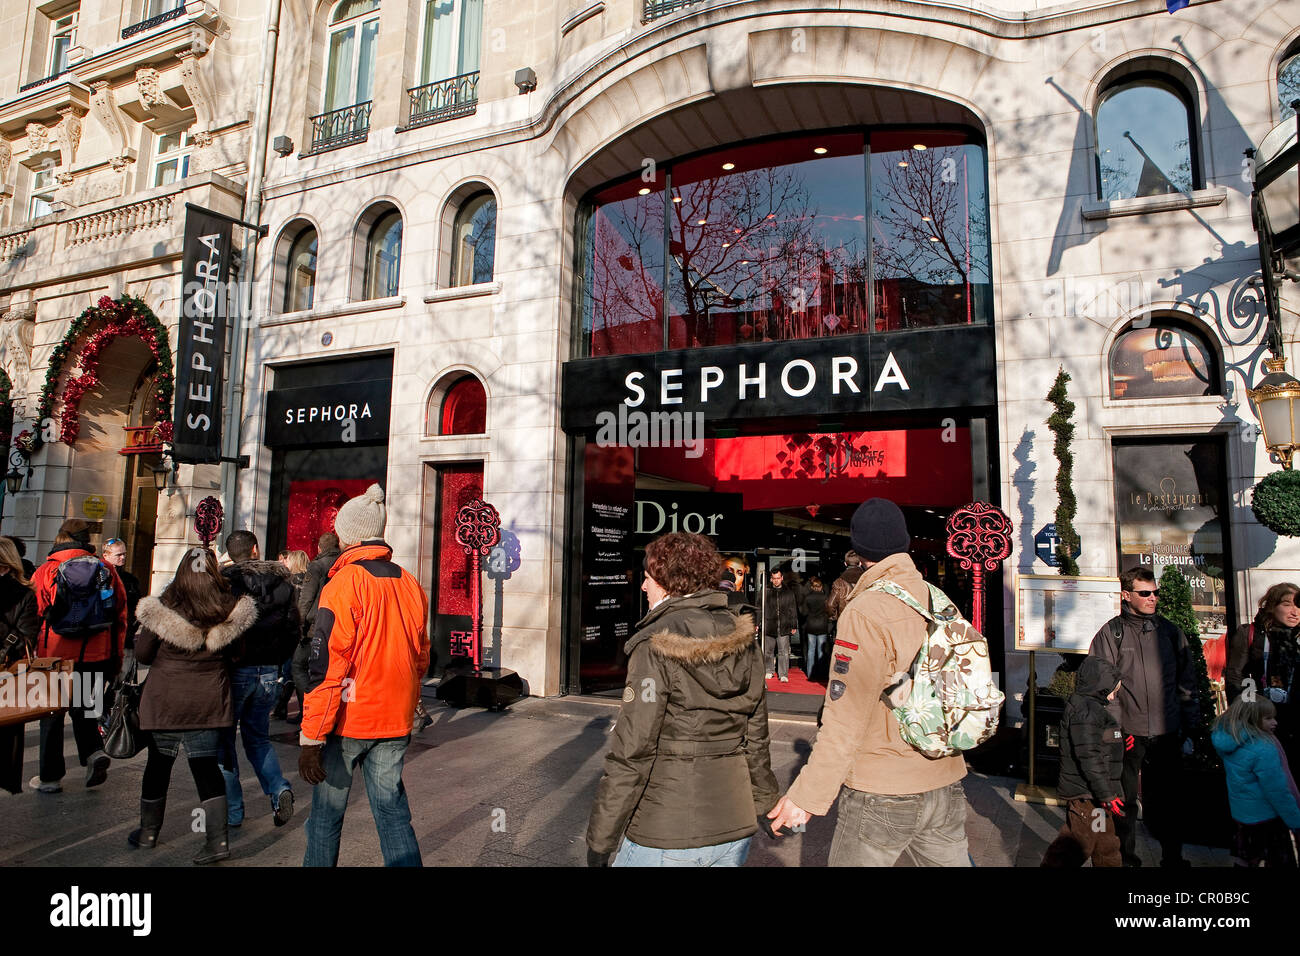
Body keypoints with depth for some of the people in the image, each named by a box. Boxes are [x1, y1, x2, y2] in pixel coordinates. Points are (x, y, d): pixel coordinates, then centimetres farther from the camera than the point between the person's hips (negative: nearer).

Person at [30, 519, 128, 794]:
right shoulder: (106, 571, 0)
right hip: (96, 657, 2)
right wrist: (116, 658, 12)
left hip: (56, 656, -2)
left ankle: (50, 776, 20)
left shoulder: (45, 572, -7)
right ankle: (94, 750, -2)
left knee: (52, 714, 12)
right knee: (83, 709, 20)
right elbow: (121, 616, 4)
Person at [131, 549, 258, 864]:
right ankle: (218, 838, 3)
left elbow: (142, 654, -1)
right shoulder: (230, 609, -8)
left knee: (158, 764, 16)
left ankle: (148, 832, 31)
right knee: (207, 767, 6)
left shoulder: (162, 608, -10)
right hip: (208, 701, 1)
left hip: (165, 701, -1)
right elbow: (235, 653, 2)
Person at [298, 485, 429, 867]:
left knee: (327, 813, 12)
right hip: (395, 723, 5)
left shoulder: (345, 582, -13)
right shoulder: (410, 584, 4)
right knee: (393, 811, 10)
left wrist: (311, 738, -13)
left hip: (347, 721, -4)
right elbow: (420, 659, 13)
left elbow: (326, 666, -16)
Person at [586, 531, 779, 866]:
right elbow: (756, 734, 10)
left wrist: (600, 840, -9)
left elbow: (631, 752, -16)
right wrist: (762, 801, 23)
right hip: (735, 829, 6)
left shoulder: (655, 646, -15)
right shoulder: (742, 640, 2)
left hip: (666, 834, -6)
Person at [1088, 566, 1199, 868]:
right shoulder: (1111, 633, -3)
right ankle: (1126, 857, 21)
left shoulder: (1170, 632, 8)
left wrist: (1188, 723, 9)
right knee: (1125, 800, 7)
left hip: (1167, 733, 3)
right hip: (1127, 732, -3)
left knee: (1168, 798, 13)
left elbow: (1186, 681, 14)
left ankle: (1173, 856, 29)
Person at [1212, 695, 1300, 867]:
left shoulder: (1231, 740, -3)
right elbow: (1278, 792, -22)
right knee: (1280, 861, 8)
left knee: (1245, 860, 21)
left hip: (1241, 814, 8)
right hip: (1266, 818, -8)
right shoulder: (1263, 750, -27)